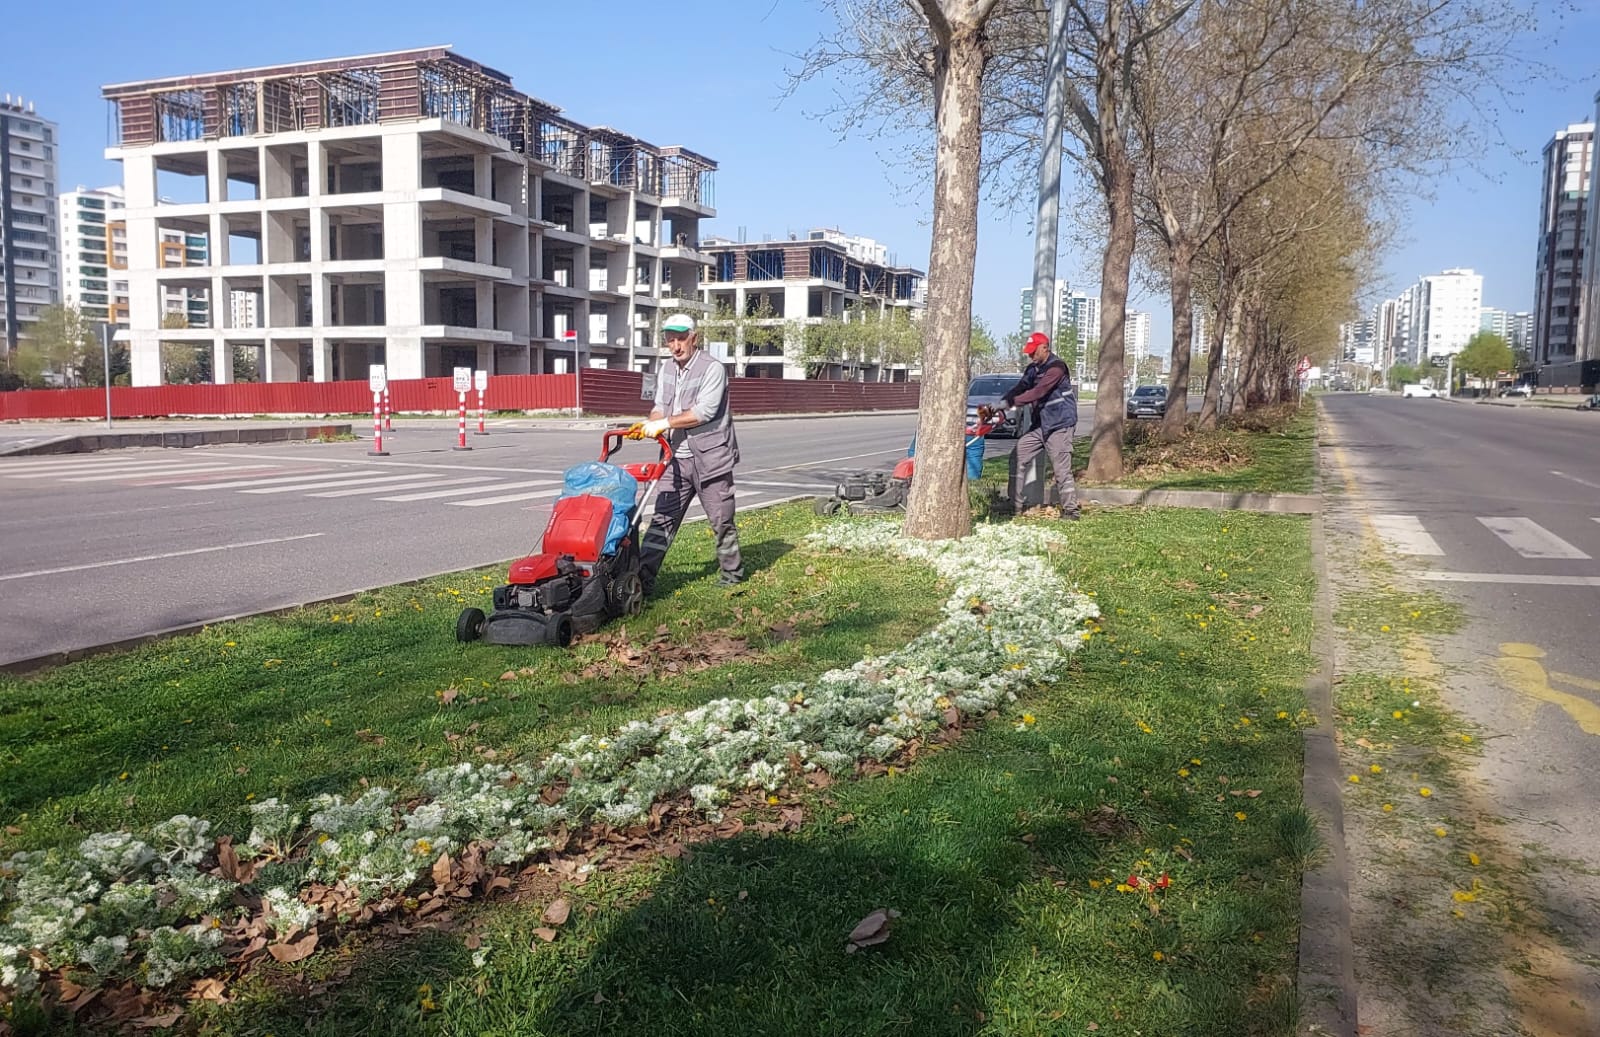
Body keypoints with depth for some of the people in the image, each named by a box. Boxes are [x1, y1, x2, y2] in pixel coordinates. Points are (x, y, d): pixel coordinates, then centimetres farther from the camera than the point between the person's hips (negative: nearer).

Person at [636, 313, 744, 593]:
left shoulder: (712, 369, -10)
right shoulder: (667, 371, 14)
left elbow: (704, 411, -19)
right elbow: (660, 407, 13)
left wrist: (665, 423, -20)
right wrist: (652, 424, -10)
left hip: (709, 457, -6)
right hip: (677, 458, 6)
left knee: (722, 521, 6)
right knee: (662, 519, 1)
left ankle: (732, 574, 22)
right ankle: (644, 577, 0)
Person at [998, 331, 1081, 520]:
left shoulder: (1056, 367, -16)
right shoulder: (1033, 369, 12)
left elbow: (1038, 392, -25)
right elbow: (1020, 388, 6)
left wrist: (1011, 402, -28)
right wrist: (1000, 403, -11)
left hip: (1059, 425, -9)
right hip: (1040, 424, 9)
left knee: (1062, 469, -8)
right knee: (1018, 456, 5)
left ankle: (1070, 509, -1)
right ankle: (1015, 502, 10)